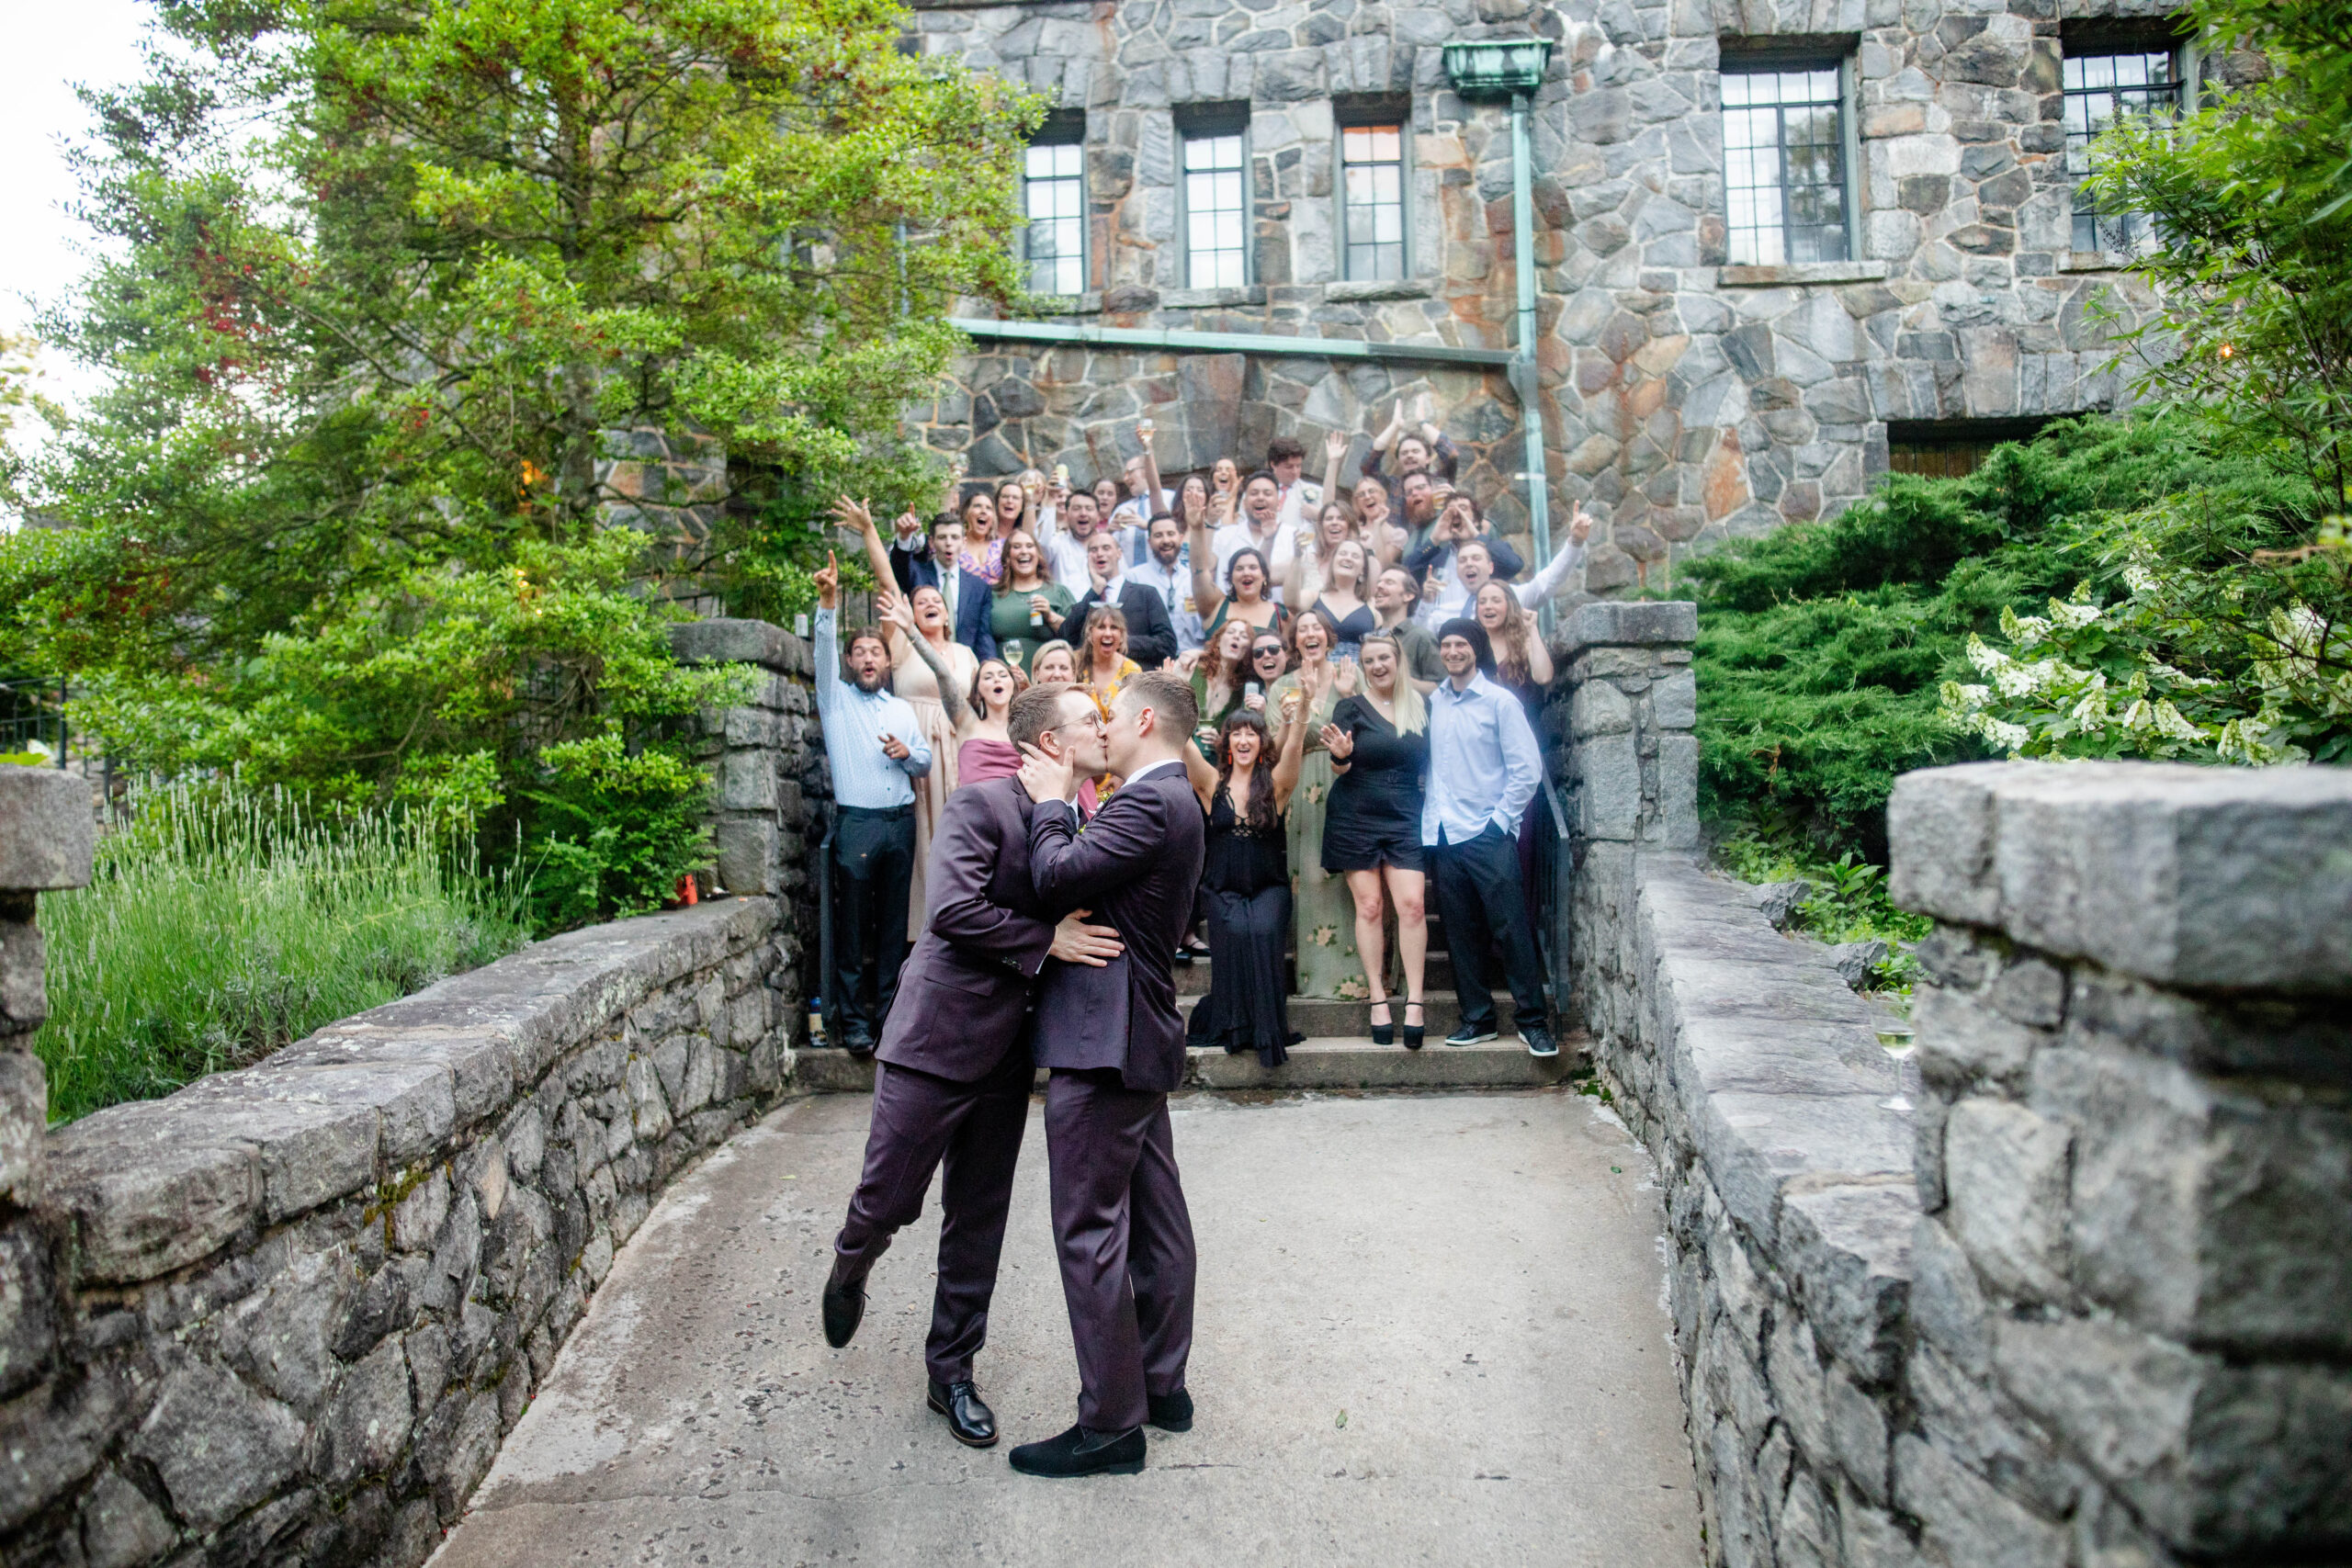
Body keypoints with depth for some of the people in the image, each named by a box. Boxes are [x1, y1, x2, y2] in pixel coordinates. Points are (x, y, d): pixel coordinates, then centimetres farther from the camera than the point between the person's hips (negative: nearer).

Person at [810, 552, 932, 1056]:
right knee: (852, 925, -3)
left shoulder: (903, 709, 19)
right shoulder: (836, 698, 9)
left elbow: (926, 763, 20)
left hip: (901, 822, 4)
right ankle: (852, 1021, 3)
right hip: (856, 822, -3)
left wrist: (908, 753, -2)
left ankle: (888, 1012, 14)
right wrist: (828, 603, -22)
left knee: (894, 924, 6)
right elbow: (823, 651, -8)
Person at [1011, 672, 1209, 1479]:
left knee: (1090, 1230, -4)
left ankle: (1111, 1424, 4)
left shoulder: (1148, 802, -16)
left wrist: (1051, 800, -6)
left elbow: (1058, 879, -20)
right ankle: (1162, 1386, 28)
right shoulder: (1174, 802, 17)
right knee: (1154, 1217, 16)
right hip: (1141, 1037, 11)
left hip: (1103, 1038, -11)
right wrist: (1062, 804, 11)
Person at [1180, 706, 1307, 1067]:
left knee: (1263, 933, -27)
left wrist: (1301, 706, -30)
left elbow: (1294, 744, -13)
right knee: (1234, 933, -26)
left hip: (1269, 888, 0)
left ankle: (1268, 1029, -15)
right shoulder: (1213, 783, 5)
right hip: (1222, 890, 0)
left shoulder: (1275, 784, 4)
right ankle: (1231, 1026, -12)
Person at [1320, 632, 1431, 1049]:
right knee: (1369, 906, -2)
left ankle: (1414, 1000, -7)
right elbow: (1339, 769, -2)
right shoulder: (1351, 707, 1)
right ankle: (1378, 999, 4)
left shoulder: (1420, 708, 9)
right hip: (1356, 818, -2)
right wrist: (1341, 755, -24)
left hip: (1404, 818, 2)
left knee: (1412, 903, -10)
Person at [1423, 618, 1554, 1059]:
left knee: (1511, 927, -5)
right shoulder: (1433, 703, 10)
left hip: (1488, 836, -4)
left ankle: (1532, 1019, 4)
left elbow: (1527, 768, -5)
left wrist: (1499, 819, -9)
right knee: (1461, 933, 8)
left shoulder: (1499, 701, -3)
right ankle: (1478, 1018, 18)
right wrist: (1431, 815, 6)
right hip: (1443, 836, 4)